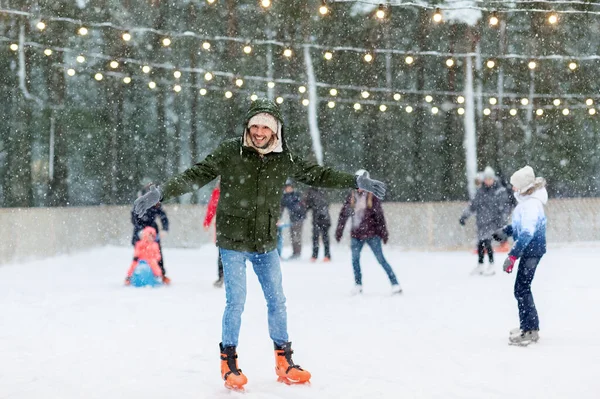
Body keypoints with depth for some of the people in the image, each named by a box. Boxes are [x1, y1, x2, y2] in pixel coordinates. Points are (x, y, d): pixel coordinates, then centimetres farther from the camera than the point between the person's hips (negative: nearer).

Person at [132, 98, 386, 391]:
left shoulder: (284, 159, -2)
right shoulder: (229, 153, -11)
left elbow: (316, 175, 9)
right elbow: (195, 176, -14)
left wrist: (356, 182, 9)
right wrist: (160, 192, -26)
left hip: (266, 244, 4)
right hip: (233, 242, -4)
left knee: (277, 301, 9)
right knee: (236, 303, -5)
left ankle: (284, 362, 23)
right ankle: (229, 363, 12)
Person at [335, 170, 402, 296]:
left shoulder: (372, 197, -3)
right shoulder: (351, 196, 5)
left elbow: (380, 215, -1)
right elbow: (343, 214, 10)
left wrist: (384, 232, -3)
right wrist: (339, 231, 9)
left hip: (371, 234, -4)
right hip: (356, 234, 4)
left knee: (381, 259, -5)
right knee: (355, 259, 3)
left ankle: (395, 284, -3)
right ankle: (358, 284, 19)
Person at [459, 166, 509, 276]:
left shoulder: (500, 191, -3)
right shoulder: (481, 191, 11)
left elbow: (504, 207, -5)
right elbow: (473, 205, 18)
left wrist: (502, 221, -14)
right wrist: (464, 216, 14)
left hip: (493, 221, -5)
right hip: (481, 221, 5)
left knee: (487, 242, -17)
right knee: (480, 243, 8)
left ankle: (491, 266, -9)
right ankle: (480, 265, 22)